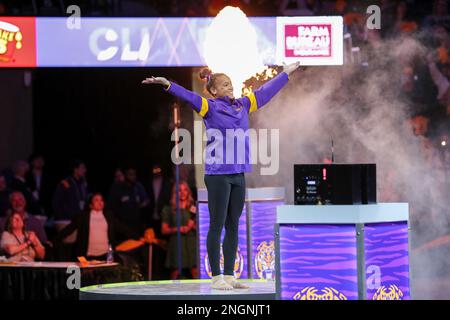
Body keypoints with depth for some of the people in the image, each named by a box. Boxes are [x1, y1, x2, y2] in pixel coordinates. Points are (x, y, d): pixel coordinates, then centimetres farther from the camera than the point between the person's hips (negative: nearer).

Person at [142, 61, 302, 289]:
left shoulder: (242, 106, 13)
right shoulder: (210, 107, -4)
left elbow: (265, 91, 25)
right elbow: (188, 96, -20)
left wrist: (285, 74, 34)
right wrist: (167, 84, -37)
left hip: (238, 174, 6)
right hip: (218, 174, -6)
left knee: (233, 226, 9)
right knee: (217, 226, -3)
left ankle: (229, 275, 14)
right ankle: (216, 277, 0)